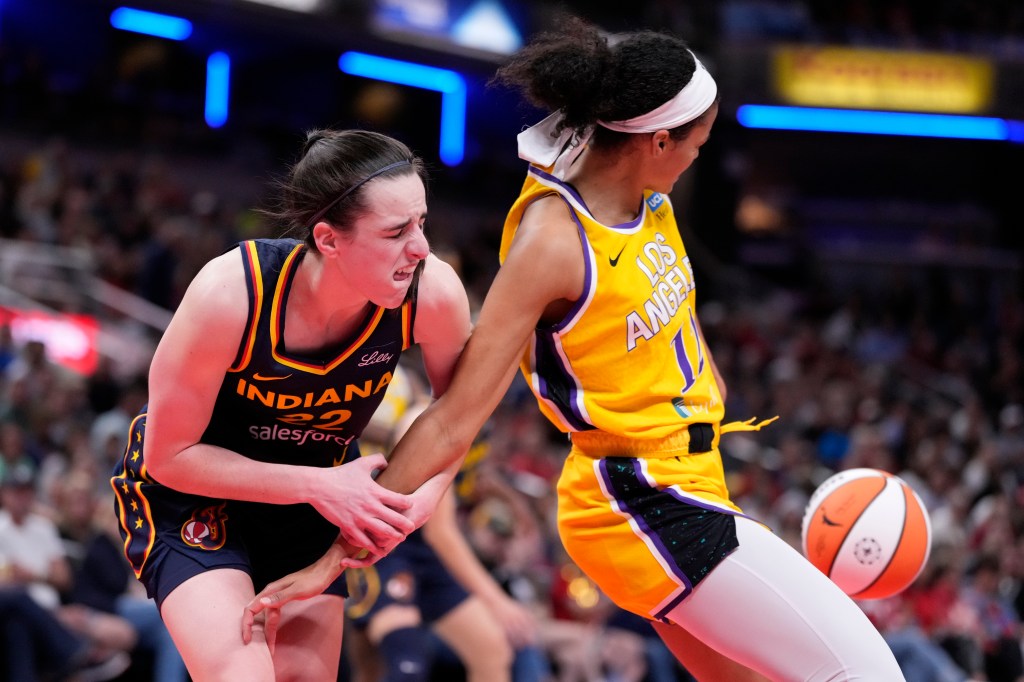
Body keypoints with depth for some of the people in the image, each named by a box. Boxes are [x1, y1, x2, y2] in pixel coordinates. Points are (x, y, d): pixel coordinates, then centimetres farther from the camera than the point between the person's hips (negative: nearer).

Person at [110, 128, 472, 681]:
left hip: (314, 491, 5)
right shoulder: (230, 294, -35)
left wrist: (422, 497, -21)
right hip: (188, 487, -5)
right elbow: (169, 455, -22)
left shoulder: (433, 293, -25)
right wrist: (320, 486, -28)